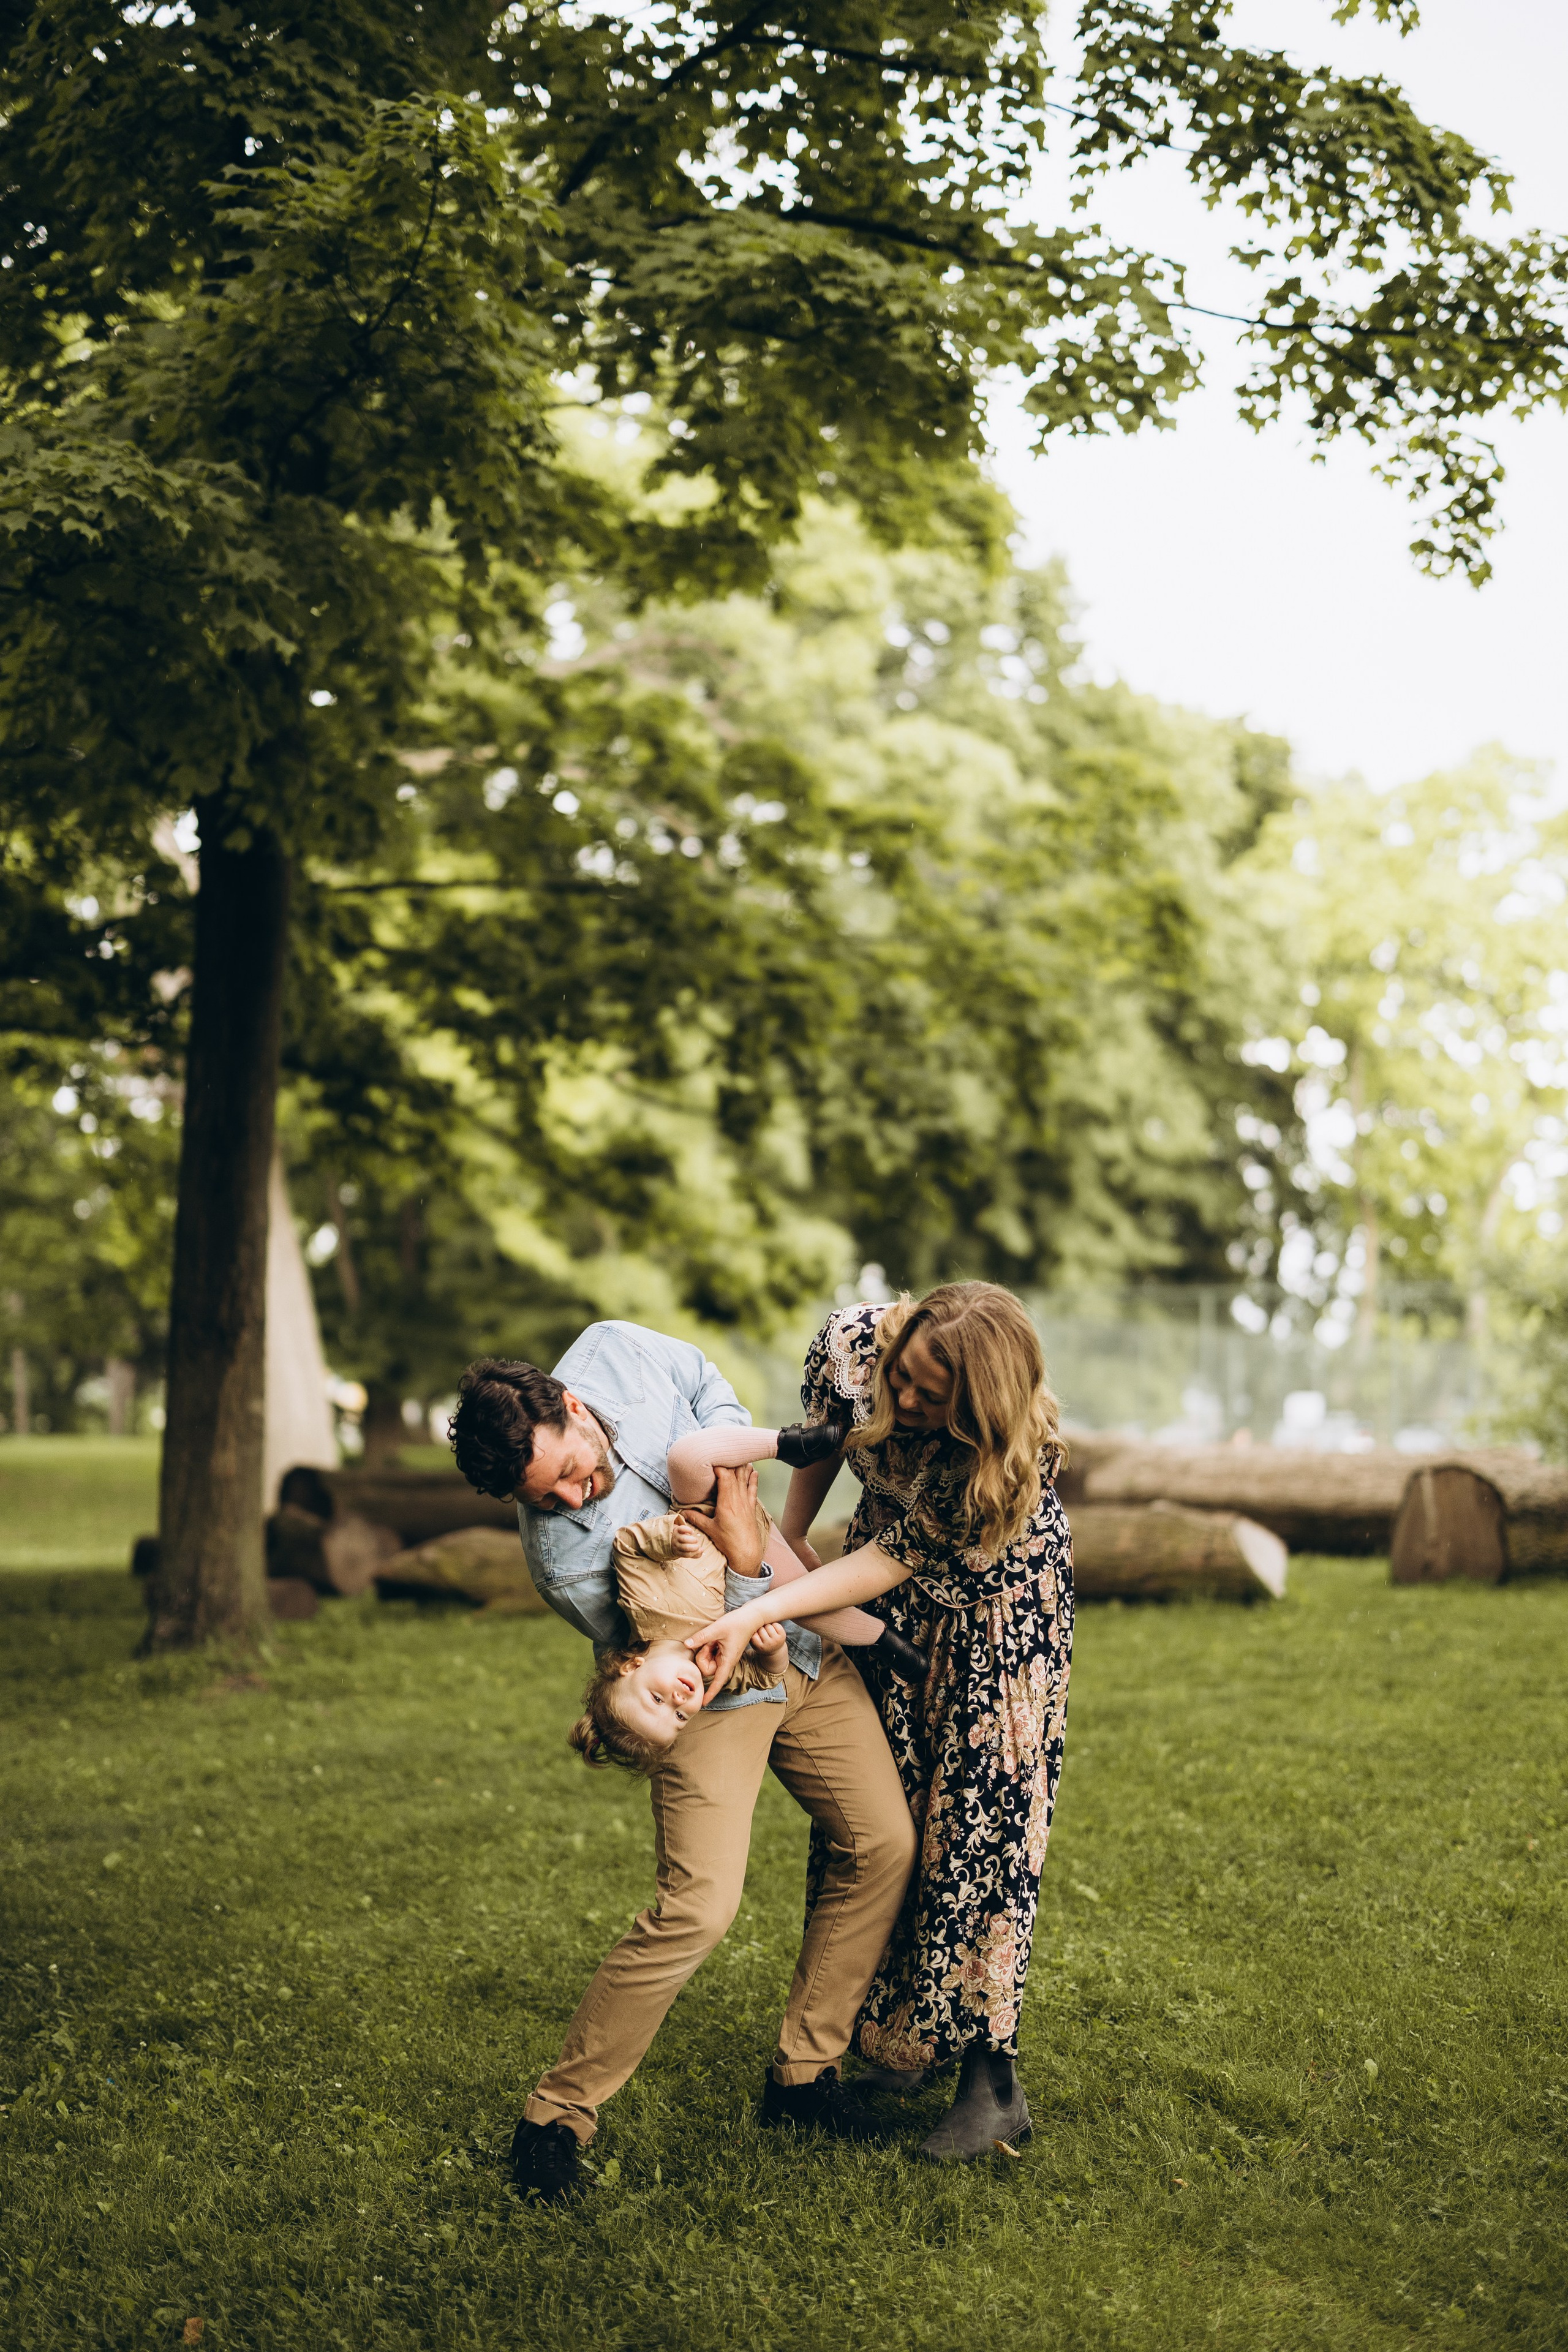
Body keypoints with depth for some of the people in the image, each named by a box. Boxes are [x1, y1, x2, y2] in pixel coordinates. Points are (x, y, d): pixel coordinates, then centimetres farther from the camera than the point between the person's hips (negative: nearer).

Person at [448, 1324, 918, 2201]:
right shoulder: (565, 1555, -30)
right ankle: (558, 2114, -4)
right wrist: (743, 1560, -34)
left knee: (884, 1842, 3)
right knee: (699, 1903, -19)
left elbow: (709, 1382, 6)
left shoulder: (613, 1350, -17)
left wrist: (722, 1450, -11)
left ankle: (804, 2070, 17)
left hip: (805, 1642, 6)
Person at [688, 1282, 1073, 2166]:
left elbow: (898, 1560, -32)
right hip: (892, 1610, 5)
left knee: (981, 1825, -10)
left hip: (1002, 1606, -4)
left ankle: (991, 2082, -5)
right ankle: (902, 2047, 19)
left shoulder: (1024, 1455, -37)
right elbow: (822, 1434, -3)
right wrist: (788, 1541, 3)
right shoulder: (852, 1342, -27)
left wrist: (758, 1616, -38)